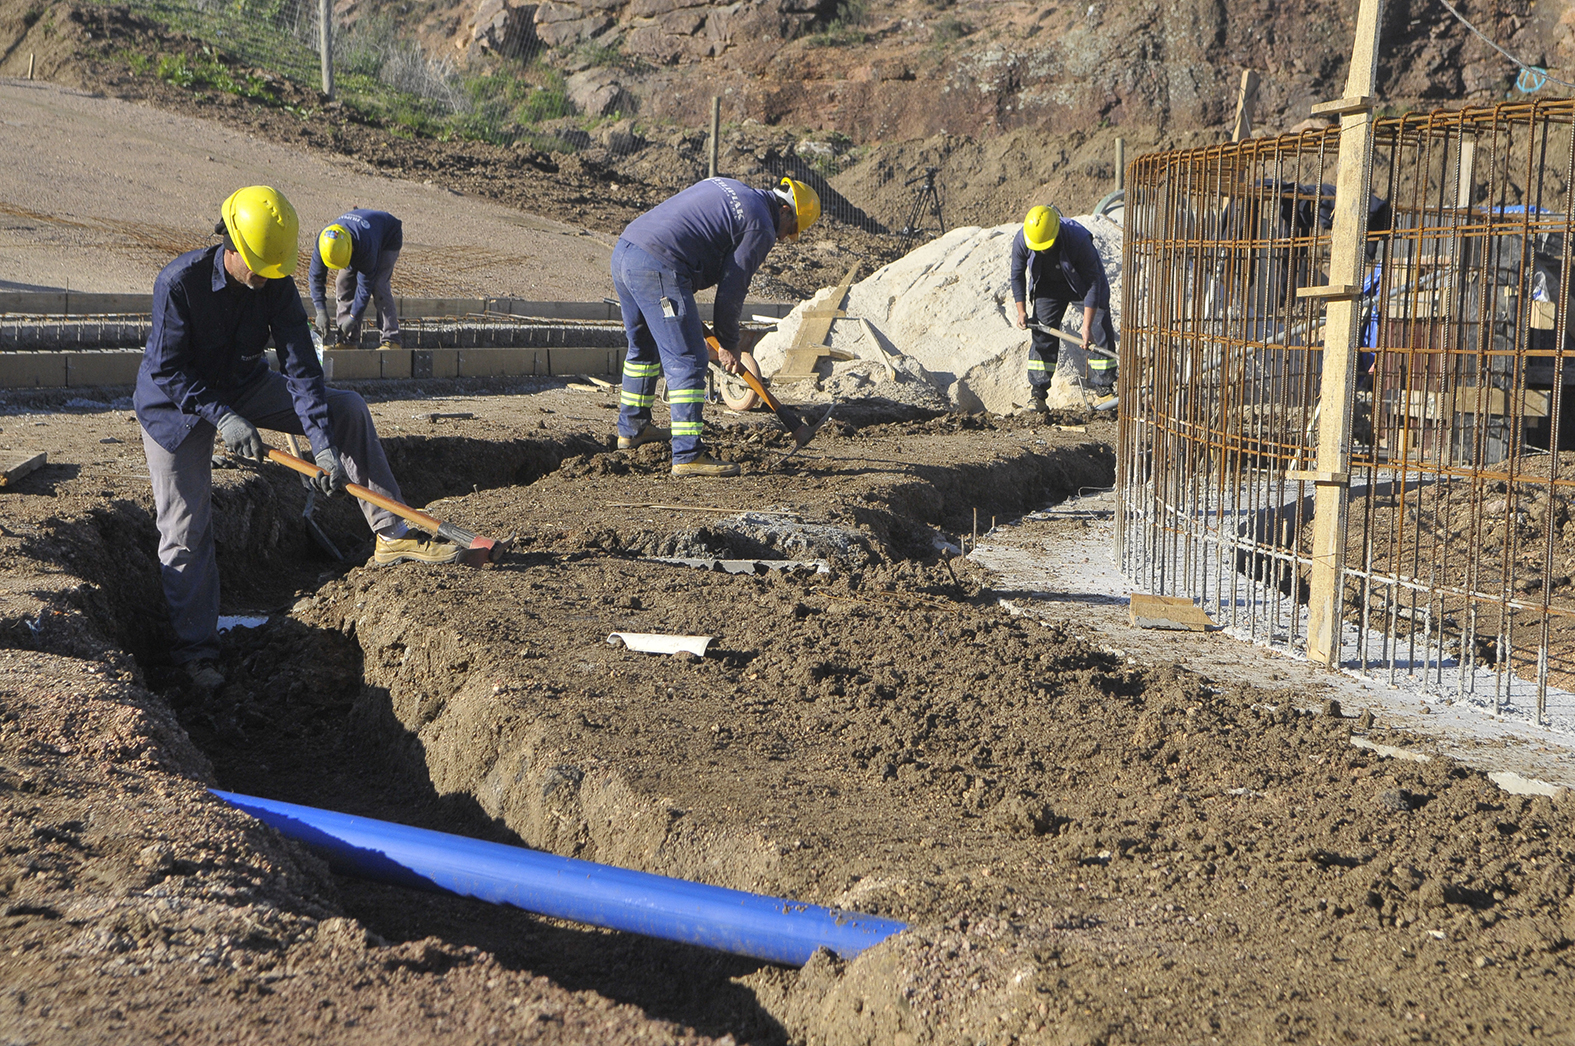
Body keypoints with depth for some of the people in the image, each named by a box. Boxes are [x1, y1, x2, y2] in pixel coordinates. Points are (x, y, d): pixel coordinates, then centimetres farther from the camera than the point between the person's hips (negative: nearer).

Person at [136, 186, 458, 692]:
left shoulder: (277, 285, -17)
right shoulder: (178, 282, -29)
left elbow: (300, 366, -21)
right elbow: (167, 371, -26)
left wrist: (323, 443, -31)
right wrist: (222, 417, -37)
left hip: (245, 389, 4)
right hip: (176, 404, -4)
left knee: (348, 408, -10)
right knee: (186, 528, -5)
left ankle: (391, 535, -10)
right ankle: (195, 651, 8)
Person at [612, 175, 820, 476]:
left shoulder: (725, 187, 24)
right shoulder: (761, 228, -2)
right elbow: (732, 289, -1)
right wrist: (728, 344, 13)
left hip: (622, 251, 10)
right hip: (658, 268, -10)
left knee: (644, 346, 27)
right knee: (688, 361, -6)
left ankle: (632, 428, 43)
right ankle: (688, 456, -9)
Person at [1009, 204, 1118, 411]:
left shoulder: (1078, 239, -39)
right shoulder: (1021, 240, -29)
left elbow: (1093, 282, -31)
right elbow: (1017, 275, -7)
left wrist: (1087, 327, -33)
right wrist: (1021, 311, -9)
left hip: (1082, 281, -2)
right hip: (1049, 284, 2)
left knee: (1099, 331, -8)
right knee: (1042, 334, -5)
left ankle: (1105, 388, 2)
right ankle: (1038, 392, 2)